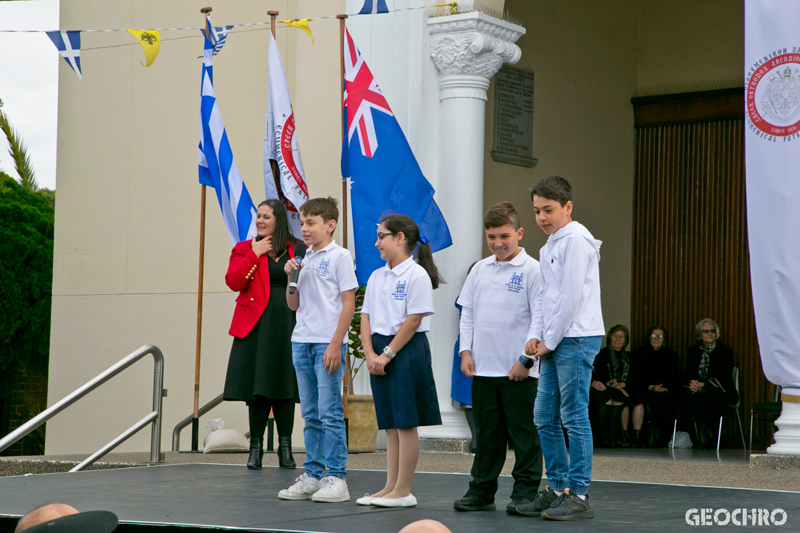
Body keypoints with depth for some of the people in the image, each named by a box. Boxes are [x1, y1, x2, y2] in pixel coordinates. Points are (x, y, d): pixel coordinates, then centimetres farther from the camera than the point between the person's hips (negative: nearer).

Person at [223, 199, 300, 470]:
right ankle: (256, 447, 9)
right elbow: (234, 282, -7)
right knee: (257, 387, 0)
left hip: (288, 325, 1)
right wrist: (255, 254, -9)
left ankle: (285, 447, 10)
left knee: (285, 386, 3)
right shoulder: (244, 249, 8)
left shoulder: (296, 251, 10)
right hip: (256, 325, -1)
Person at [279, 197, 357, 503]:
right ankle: (312, 475, 14)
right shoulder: (305, 259, 15)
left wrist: (336, 344, -14)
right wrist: (291, 277, 2)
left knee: (330, 413, -6)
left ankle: (336, 478, -2)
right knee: (310, 414, 10)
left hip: (328, 343, -7)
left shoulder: (339, 257, -4)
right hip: (301, 342, 7)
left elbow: (348, 303, -8)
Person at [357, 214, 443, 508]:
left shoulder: (416, 275, -9)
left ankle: (403, 490, 0)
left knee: (406, 422, -4)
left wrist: (388, 354, -15)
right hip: (381, 353, 7)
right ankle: (390, 487, 15)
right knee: (390, 424, 10)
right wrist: (370, 354, -4)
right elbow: (366, 317, 11)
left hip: (407, 351, -7)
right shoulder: (377, 277, 14)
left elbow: (413, 321, -13)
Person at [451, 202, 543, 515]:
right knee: (487, 434, 12)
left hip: (518, 371, -5)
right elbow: (467, 313, 16)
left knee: (524, 433, 1)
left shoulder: (531, 270, -6)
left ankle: (525, 492, 8)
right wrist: (466, 351, 6)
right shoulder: (480, 269, 12)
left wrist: (526, 359, -12)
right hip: (483, 368, 5)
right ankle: (482, 492, 19)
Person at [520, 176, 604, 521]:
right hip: (554, 342, 9)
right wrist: (537, 335, 5)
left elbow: (571, 296, -14)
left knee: (574, 417, -8)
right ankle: (556, 489, 17)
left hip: (576, 338, -9)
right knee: (545, 417, 9)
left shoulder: (576, 240, -10)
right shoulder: (548, 247, 20)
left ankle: (578, 496, -5)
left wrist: (550, 340, -10)